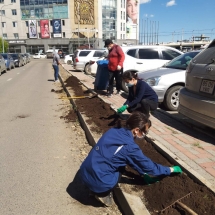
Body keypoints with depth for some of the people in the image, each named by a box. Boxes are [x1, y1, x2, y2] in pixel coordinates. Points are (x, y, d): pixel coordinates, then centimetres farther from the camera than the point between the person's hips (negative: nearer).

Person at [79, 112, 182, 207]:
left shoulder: (113, 131, 5)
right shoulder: (129, 147, -17)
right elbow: (148, 166, -3)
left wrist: (143, 174, 23)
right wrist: (170, 170, 13)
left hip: (84, 172, 7)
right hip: (98, 182, -7)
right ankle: (102, 193, 9)